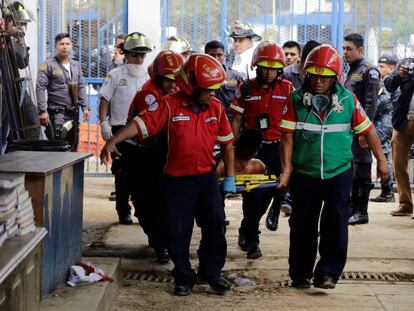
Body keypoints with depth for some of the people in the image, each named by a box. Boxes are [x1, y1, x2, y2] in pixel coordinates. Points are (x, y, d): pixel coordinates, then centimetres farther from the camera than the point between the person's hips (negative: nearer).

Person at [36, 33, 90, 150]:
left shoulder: (76, 65, 16)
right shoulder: (48, 65, -5)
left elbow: (81, 87, 20)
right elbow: (40, 88, -10)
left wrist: (84, 107, 10)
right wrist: (42, 111, -17)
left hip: (73, 112, 7)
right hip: (57, 113, -7)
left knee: (73, 147, 10)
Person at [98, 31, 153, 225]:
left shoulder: (149, 77, 9)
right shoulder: (115, 75, 1)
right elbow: (105, 100, 0)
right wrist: (104, 123, -10)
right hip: (121, 130, -2)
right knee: (122, 173, 2)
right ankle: (123, 212, 10)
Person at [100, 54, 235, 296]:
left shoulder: (215, 107, 1)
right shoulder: (170, 105, -11)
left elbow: (227, 142, 9)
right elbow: (141, 123, -20)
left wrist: (230, 177, 9)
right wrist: (113, 141, -33)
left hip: (206, 176, 3)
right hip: (177, 179, -2)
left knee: (215, 223, -2)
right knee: (178, 232, 3)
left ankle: (212, 271, 18)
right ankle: (184, 277, 21)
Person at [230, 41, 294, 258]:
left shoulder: (287, 89, 0)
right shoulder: (246, 89, 1)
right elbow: (237, 120, 5)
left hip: (277, 146, 1)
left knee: (270, 190, 3)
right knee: (252, 192, -2)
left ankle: (246, 231, 28)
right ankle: (251, 240, 8)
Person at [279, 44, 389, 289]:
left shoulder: (348, 100, -3)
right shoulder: (296, 100, -5)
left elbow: (367, 130, 6)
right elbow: (288, 136, -4)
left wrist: (381, 160, 9)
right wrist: (287, 169, -9)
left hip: (339, 173, 0)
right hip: (304, 174, 1)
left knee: (336, 223, -9)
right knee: (303, 225, 8)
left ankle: (328, 273, -3)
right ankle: (300, 274, 20)